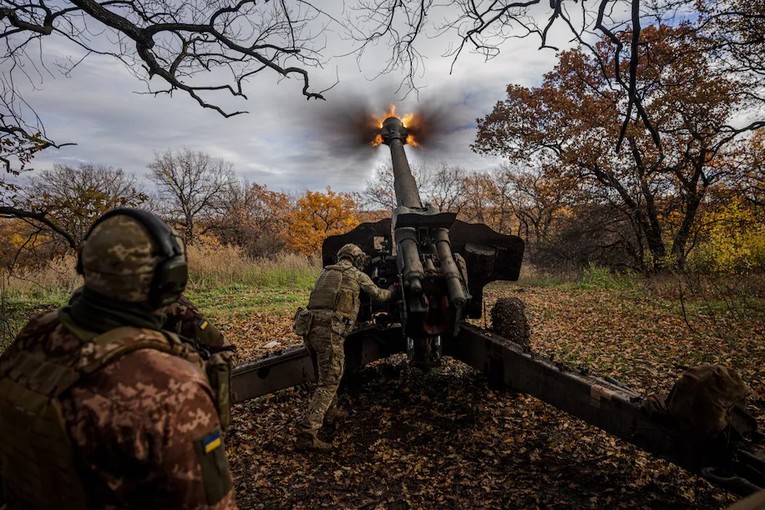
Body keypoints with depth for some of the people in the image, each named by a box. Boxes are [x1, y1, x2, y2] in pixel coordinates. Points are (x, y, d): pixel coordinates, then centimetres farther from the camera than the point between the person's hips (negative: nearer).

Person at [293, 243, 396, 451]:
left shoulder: (326, 272, 23)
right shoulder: (357, 275, 10)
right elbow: (378, 295, 23)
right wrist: (392, 291, 44)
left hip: (309, 327, 7)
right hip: (329, 330, -7)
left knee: (326, 373, 27)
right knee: (329, 382, -5)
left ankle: (330, 410, 42)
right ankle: (306, 434, -12)